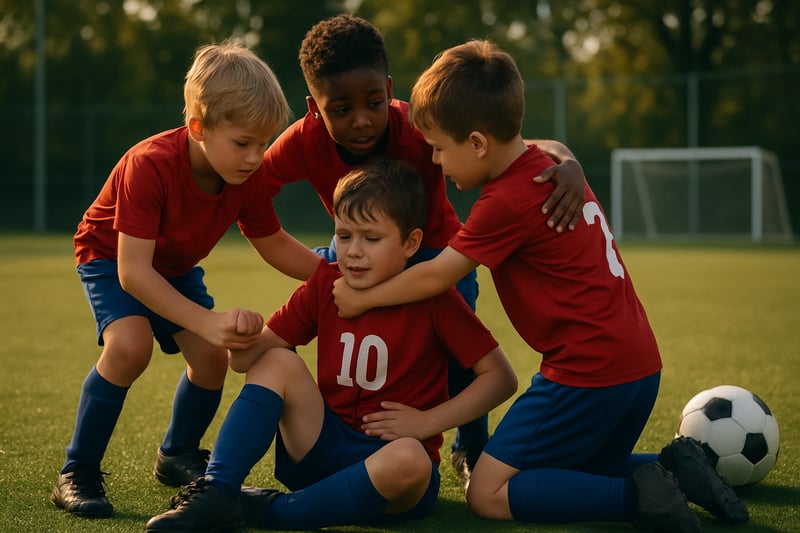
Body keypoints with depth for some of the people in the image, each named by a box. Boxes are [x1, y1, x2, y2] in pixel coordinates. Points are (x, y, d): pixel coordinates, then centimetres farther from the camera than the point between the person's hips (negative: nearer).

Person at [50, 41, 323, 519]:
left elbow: (274, 245, -4)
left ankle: (178, 455, 22)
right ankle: (77, 475, -15)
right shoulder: (150, 165, -40)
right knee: (131, 344, -30)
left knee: (212, 357, -8)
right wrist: (209, 323, -49)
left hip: (175, 266, 6)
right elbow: (133, 271, -41)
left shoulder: (250, 176, -21)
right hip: (111, 255, -6)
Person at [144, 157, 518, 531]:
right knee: (276, 362, -13)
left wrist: (428, 421, -15)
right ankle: (216, 495, -22)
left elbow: (501, 377, -9)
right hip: (325, 449, 4)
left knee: (408, 460, -39)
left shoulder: (434, 299, -9)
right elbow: (245, 361, 2)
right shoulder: (325, 284, 3)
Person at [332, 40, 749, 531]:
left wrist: (362, 299, 4)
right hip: (639, 362, 10)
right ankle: (671, 469, 5)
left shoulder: (509, 201, -15)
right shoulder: (549, 166, 11)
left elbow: (434, 277, -9)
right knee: (584, 477, 28)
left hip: (589, 371, -10)